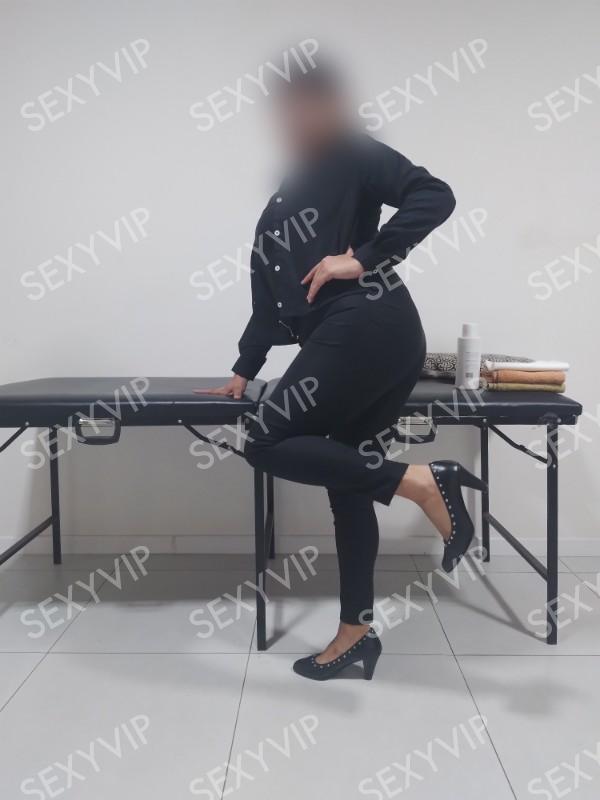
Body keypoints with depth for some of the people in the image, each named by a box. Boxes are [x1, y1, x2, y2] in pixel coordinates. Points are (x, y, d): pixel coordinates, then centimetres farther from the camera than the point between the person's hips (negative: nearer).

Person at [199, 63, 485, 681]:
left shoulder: (353, 156, 7)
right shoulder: (280, 205, 28)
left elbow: (435, 197, -8)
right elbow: (268, 300, 28)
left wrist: (364, 258, -13)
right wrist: (243, 372, 27)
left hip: (368, 327, -8)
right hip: (375, 340, 8)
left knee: (266, 445, -12)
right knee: (346, 484, 6)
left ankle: (421, 481, -16)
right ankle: (356, 633, 15)